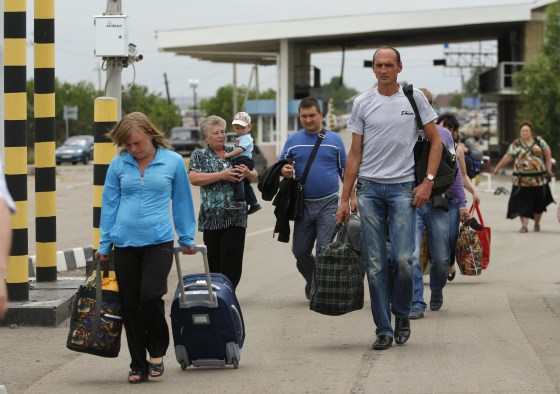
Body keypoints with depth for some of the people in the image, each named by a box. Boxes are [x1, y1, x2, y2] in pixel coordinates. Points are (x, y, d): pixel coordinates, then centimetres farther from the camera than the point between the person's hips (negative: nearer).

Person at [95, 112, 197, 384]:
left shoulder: (173, 162, 1)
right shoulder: (118, 165, 4)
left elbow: (182, 202, 10)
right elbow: (109, 205, 10)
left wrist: (187, 239, 14)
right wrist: (104, 246, 9)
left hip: (159, 241, -2)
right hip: (125, 244, 2)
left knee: (150, 296, -17)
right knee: (130, 305, 5)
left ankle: (157, 351, 8)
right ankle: (138, 366, 16)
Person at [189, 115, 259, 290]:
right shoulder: (200, 155, 6)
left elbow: (255, 177, 18)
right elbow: (193, 178, -11)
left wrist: (248, 173, -7)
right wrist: (222, 175, -16)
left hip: (236, 216, 2)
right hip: (212, 217, -2)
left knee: (232, 263, -6)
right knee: (214, 262, 2)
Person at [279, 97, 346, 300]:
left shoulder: (334, 140, 4)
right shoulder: (293, 140, 7)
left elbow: (344, 170, 9)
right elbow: (281, 166, 11)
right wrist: (284, 171, -13)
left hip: (328, 203, -2)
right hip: (303, 203, 2)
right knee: (300, 252, 7)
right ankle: (312, 283, 29)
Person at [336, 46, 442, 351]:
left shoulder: (414, 98, 3)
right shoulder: (362, 103, 6)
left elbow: (435, 141, 6)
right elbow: (355, 154, 9)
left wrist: (428, 181, -5)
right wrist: (344, 200, 5)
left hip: (403, 188, -2)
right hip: (369, 188, 2)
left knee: (402, 259, -11)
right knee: (375, 264, 1)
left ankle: (401, 314, 14)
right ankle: (383, 329, 8)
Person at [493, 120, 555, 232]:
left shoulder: (539, 142, 5)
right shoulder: (515, 145, 2)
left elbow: (547, 154, 10)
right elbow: (507, 157, 2)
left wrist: (548, 169, 4)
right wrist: (498, 167, -2)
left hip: (538, 178, 1)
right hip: (522, 180, -1)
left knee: (538, 202, 9)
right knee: (523, 202, -7)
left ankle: (537, 223, 28)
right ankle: (524, 225, -4)